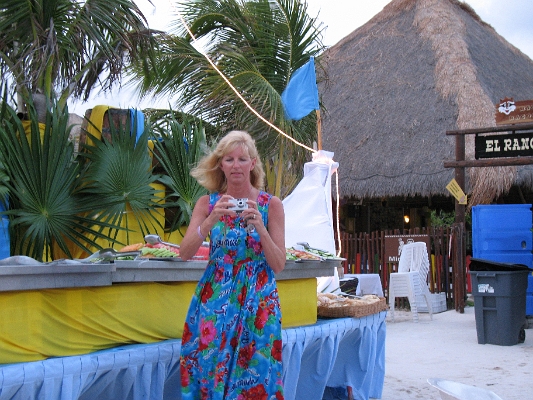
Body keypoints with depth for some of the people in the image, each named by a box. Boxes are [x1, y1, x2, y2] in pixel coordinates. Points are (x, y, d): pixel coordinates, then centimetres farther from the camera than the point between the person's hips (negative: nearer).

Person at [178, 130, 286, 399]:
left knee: (253, 378, 1)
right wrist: (211, 220, -20)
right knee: (209, 372, 3)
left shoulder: (271, 205, -2)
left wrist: (259, 226, -18)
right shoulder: (208, 203, 2)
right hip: (214, 300, 1)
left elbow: (279, 266, -5)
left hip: (257, 303, -1)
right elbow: (185, 253, -7)